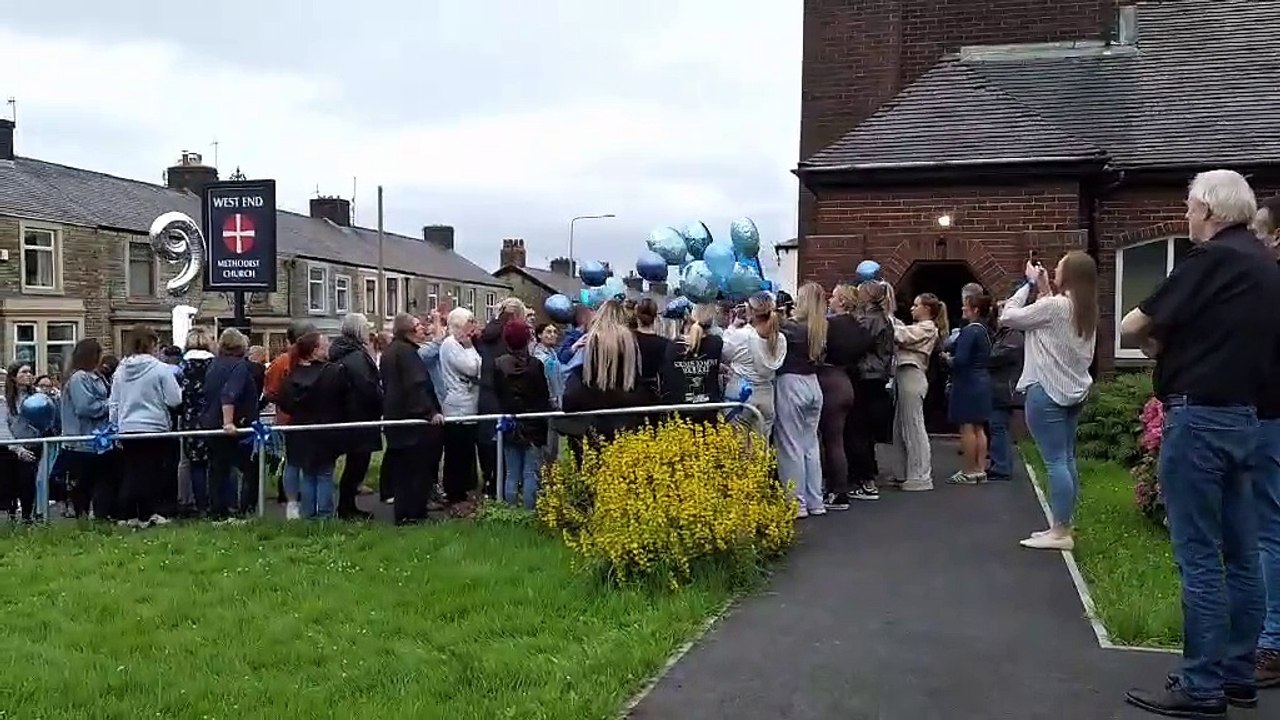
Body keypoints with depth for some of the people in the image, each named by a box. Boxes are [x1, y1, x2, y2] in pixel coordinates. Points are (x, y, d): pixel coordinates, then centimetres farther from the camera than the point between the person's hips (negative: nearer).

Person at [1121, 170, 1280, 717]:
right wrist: (1174, 341, 8)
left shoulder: (1212, 258, -12)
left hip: (1199, 415, -9)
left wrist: (1157, 341, 10)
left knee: (1199, 555, -4)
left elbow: (1132, 328, -10)